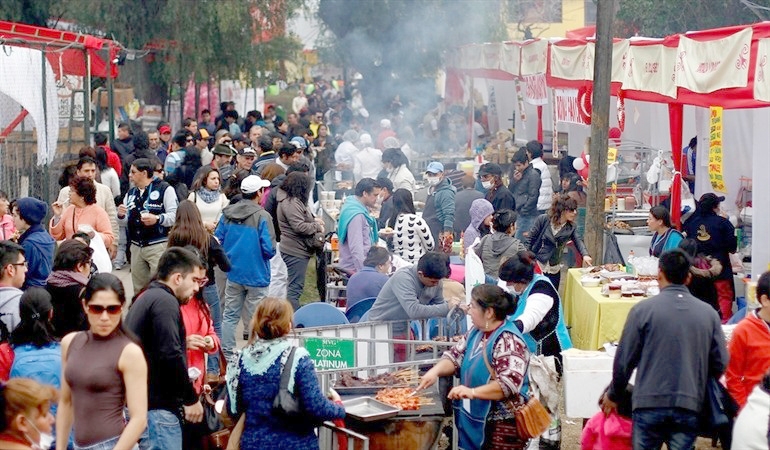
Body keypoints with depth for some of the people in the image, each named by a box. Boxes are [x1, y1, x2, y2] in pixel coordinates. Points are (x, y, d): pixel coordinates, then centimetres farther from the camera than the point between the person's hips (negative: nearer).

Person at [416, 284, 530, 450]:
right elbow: (455, 356, 13)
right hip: (476, 420, 8)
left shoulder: (508, 341, -20)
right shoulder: (476, 332, 8)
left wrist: (472, 392, -37)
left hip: (503, 425, -8)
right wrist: (435, 371, -8)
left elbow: (509, 384, -29)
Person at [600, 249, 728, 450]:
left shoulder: (644, 309, -4)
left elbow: (625, 359, 0)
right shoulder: (708, 313, 3)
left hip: (650, 404, -2)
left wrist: (612, 396, 14)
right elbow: (720, 364, 6)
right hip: (689, 406, 2)